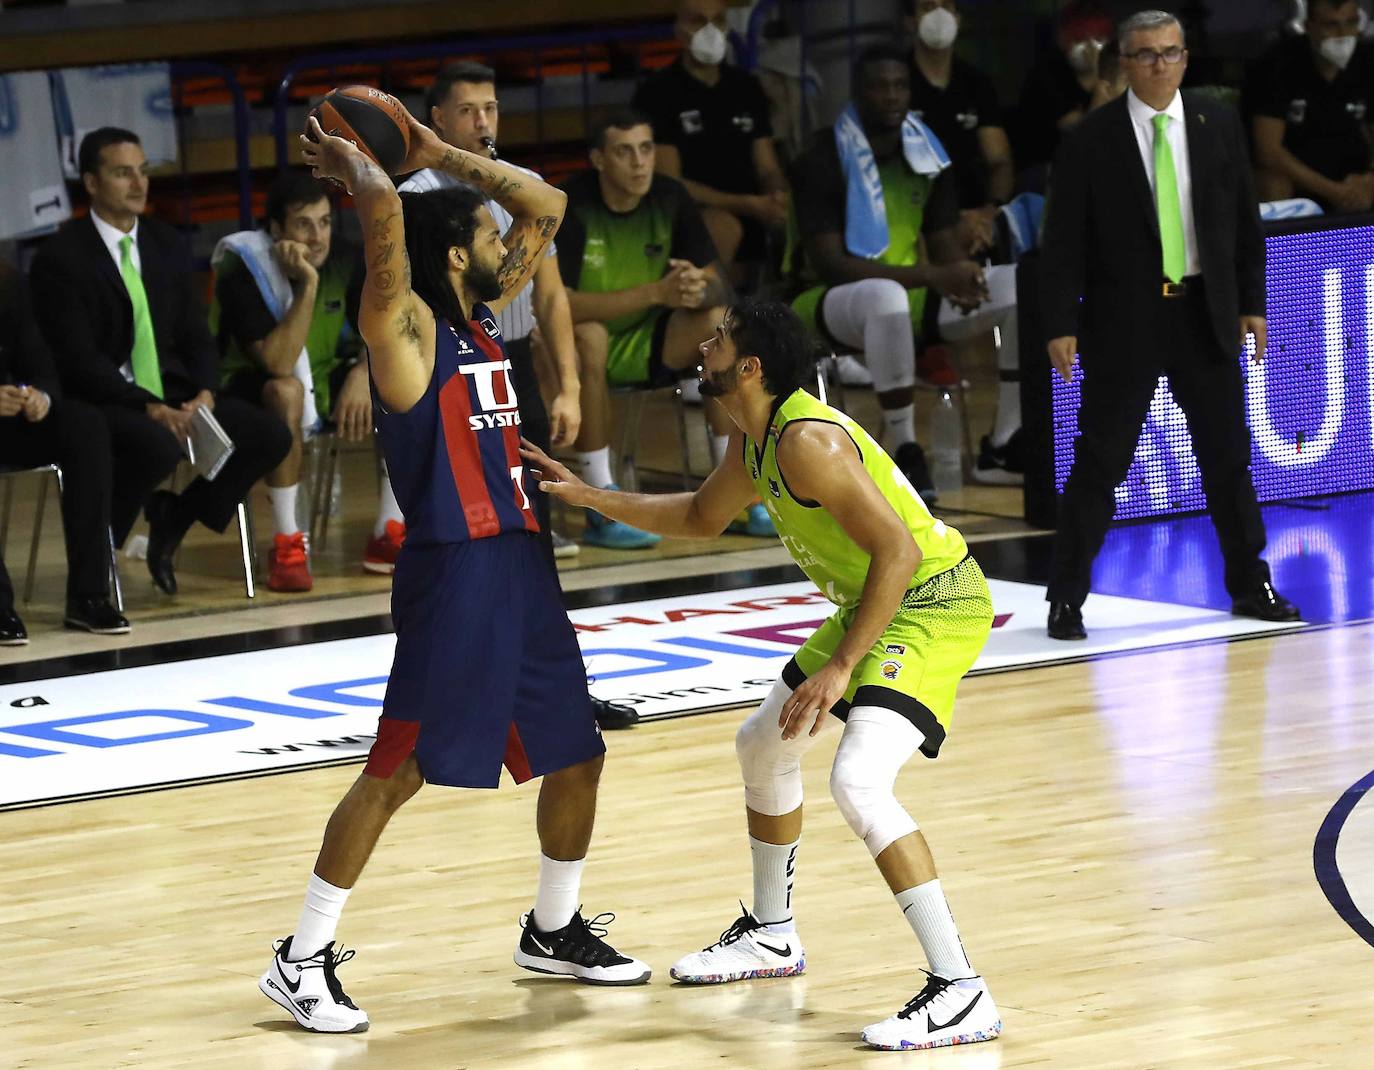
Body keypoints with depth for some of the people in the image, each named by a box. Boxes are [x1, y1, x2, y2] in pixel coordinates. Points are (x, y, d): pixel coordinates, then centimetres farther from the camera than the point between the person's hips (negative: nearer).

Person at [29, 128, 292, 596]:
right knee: (158, 446, -38)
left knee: (270, 435, -12)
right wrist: (151, 409, -23)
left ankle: (174, 518, 6)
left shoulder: (167, 245, 11)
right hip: (101, 401, -7)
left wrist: (204, 394, -8)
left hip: (172, 393, 7)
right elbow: (79, 359, -16)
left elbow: (196, 335, 13)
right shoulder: (60, 259, -9)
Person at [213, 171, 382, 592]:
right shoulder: (242, 272, -25)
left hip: (322, 382, 6)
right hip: (248, 391, -6)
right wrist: (307, 284, -37)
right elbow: (278, 363, -34)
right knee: (286, 390, -40)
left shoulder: (343, 262, -9)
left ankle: (388, 537, -9)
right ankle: (287, 545, -32)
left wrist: (363, 372, -24)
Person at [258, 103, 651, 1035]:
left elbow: (545, 205, 19)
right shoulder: (407, 328, -10)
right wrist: (351, 164, -7)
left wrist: (437, 153, 13)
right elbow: (386, 214, -27)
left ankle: (555, 931, 33)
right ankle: (303, 960, -1)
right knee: (400, 769, -8)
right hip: (453, 571, -9)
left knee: (578, 754, 15)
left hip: (520, 563, 9)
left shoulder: (484, 315, 13)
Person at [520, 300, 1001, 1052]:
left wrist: (840, 668, -27)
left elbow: (898, 550, -28)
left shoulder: (807, 442, -24)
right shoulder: (754, 441, 7)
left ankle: (960, 994, -27)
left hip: (933, 603, -11)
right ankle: (772, 934, 43)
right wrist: (589, 497, 21)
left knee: (858, 783, -27)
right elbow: (701, 517, 28)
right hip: (879, 604, 11)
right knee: (763, 745, 23)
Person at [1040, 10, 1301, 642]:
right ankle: (1067, 599, 4)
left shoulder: (1218, 125, 5)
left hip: (1205, 314, 3)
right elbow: (1064, 240, -5)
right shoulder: (1093, 140, -5)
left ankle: (1250, 585, 22)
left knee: (1228, 454, 10)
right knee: (1100, 460, -2)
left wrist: (1251, 302, 5)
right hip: (1124, 320, -3)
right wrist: (1061, 324, -10)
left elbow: (1245, 220, 9)